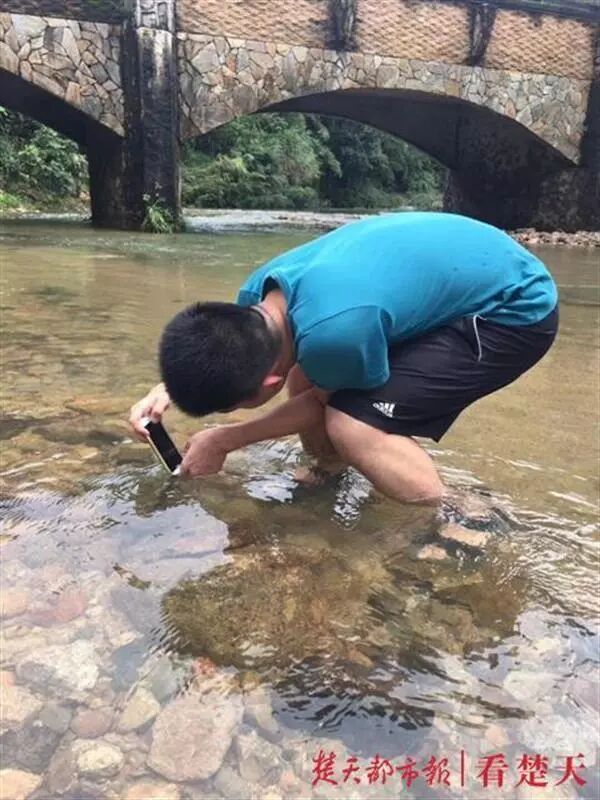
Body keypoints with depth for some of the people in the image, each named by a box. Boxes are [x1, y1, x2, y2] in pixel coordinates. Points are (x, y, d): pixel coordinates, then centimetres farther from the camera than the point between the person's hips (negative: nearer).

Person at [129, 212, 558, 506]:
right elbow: (225, 350, 12)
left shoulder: (332, 332, -38)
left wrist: (224, 441, -6)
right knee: (302, 379, 5)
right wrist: (171, 386, -5)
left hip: (515, 310, -8)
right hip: (457, 277, 8)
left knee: (351, 425, -22)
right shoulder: (261, 291, -12)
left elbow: (323, 401, -13)